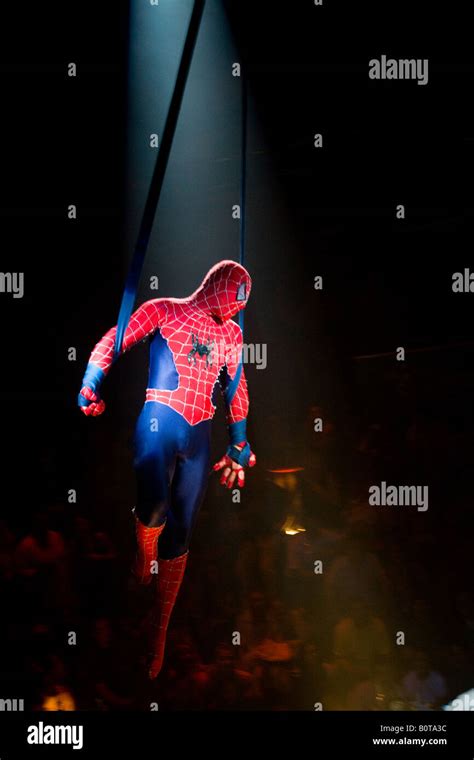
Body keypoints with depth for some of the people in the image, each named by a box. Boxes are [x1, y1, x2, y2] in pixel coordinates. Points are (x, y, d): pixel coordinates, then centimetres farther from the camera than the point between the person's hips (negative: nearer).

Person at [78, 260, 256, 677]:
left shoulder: (231, 334, 20)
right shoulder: (164, 311, 6)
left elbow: (237, 392, 25)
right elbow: (114, 341, -1)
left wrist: (239, 447, 24)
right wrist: (90, 385, -15)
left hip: (199, 436, 5)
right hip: (161, 421, -5)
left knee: (180, 534, 2)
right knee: (155, 506, -29)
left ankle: (160, 631, 9)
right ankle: (144, 558, 5)